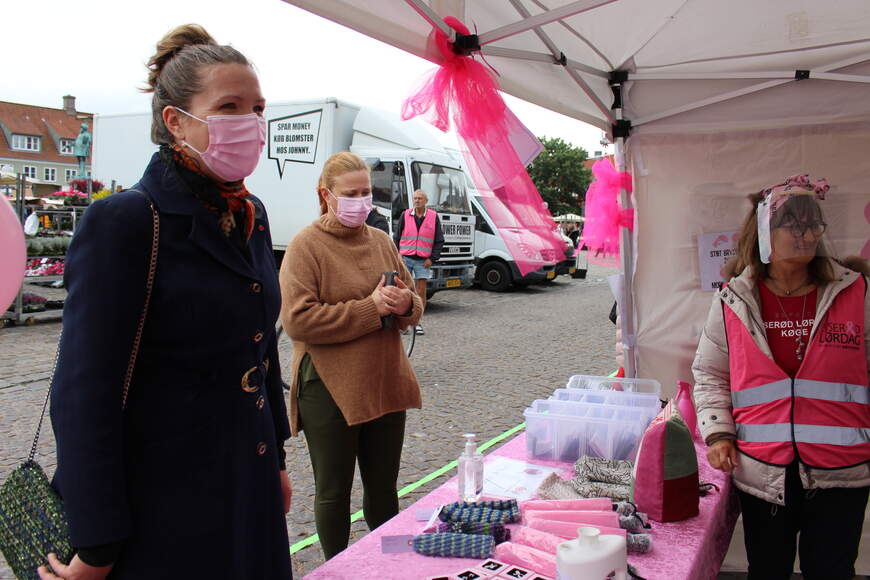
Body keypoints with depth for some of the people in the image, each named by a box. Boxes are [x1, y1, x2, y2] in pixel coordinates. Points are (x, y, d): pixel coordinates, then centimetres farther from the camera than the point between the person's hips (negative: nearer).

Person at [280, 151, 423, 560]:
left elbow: (413, 307, 16)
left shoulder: (381, 241, 9)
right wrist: (371, 307, -21)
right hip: (330, 390, -5)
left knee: (383, 487, 18)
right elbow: (297, 320, -19)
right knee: (334, 492, 11)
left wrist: (406, 304, -9)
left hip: (385, 385, 5)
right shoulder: (306, 245, -8)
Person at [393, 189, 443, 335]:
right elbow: (396, 237, 8)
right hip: (405, 258, 0)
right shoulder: (405, 215, 5)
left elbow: (439, 241, 6)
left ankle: (417, 323, 9)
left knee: (421, 292, 0)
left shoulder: (434, 217, 4)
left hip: (423, 261, 0)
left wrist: (432, 259, -2)